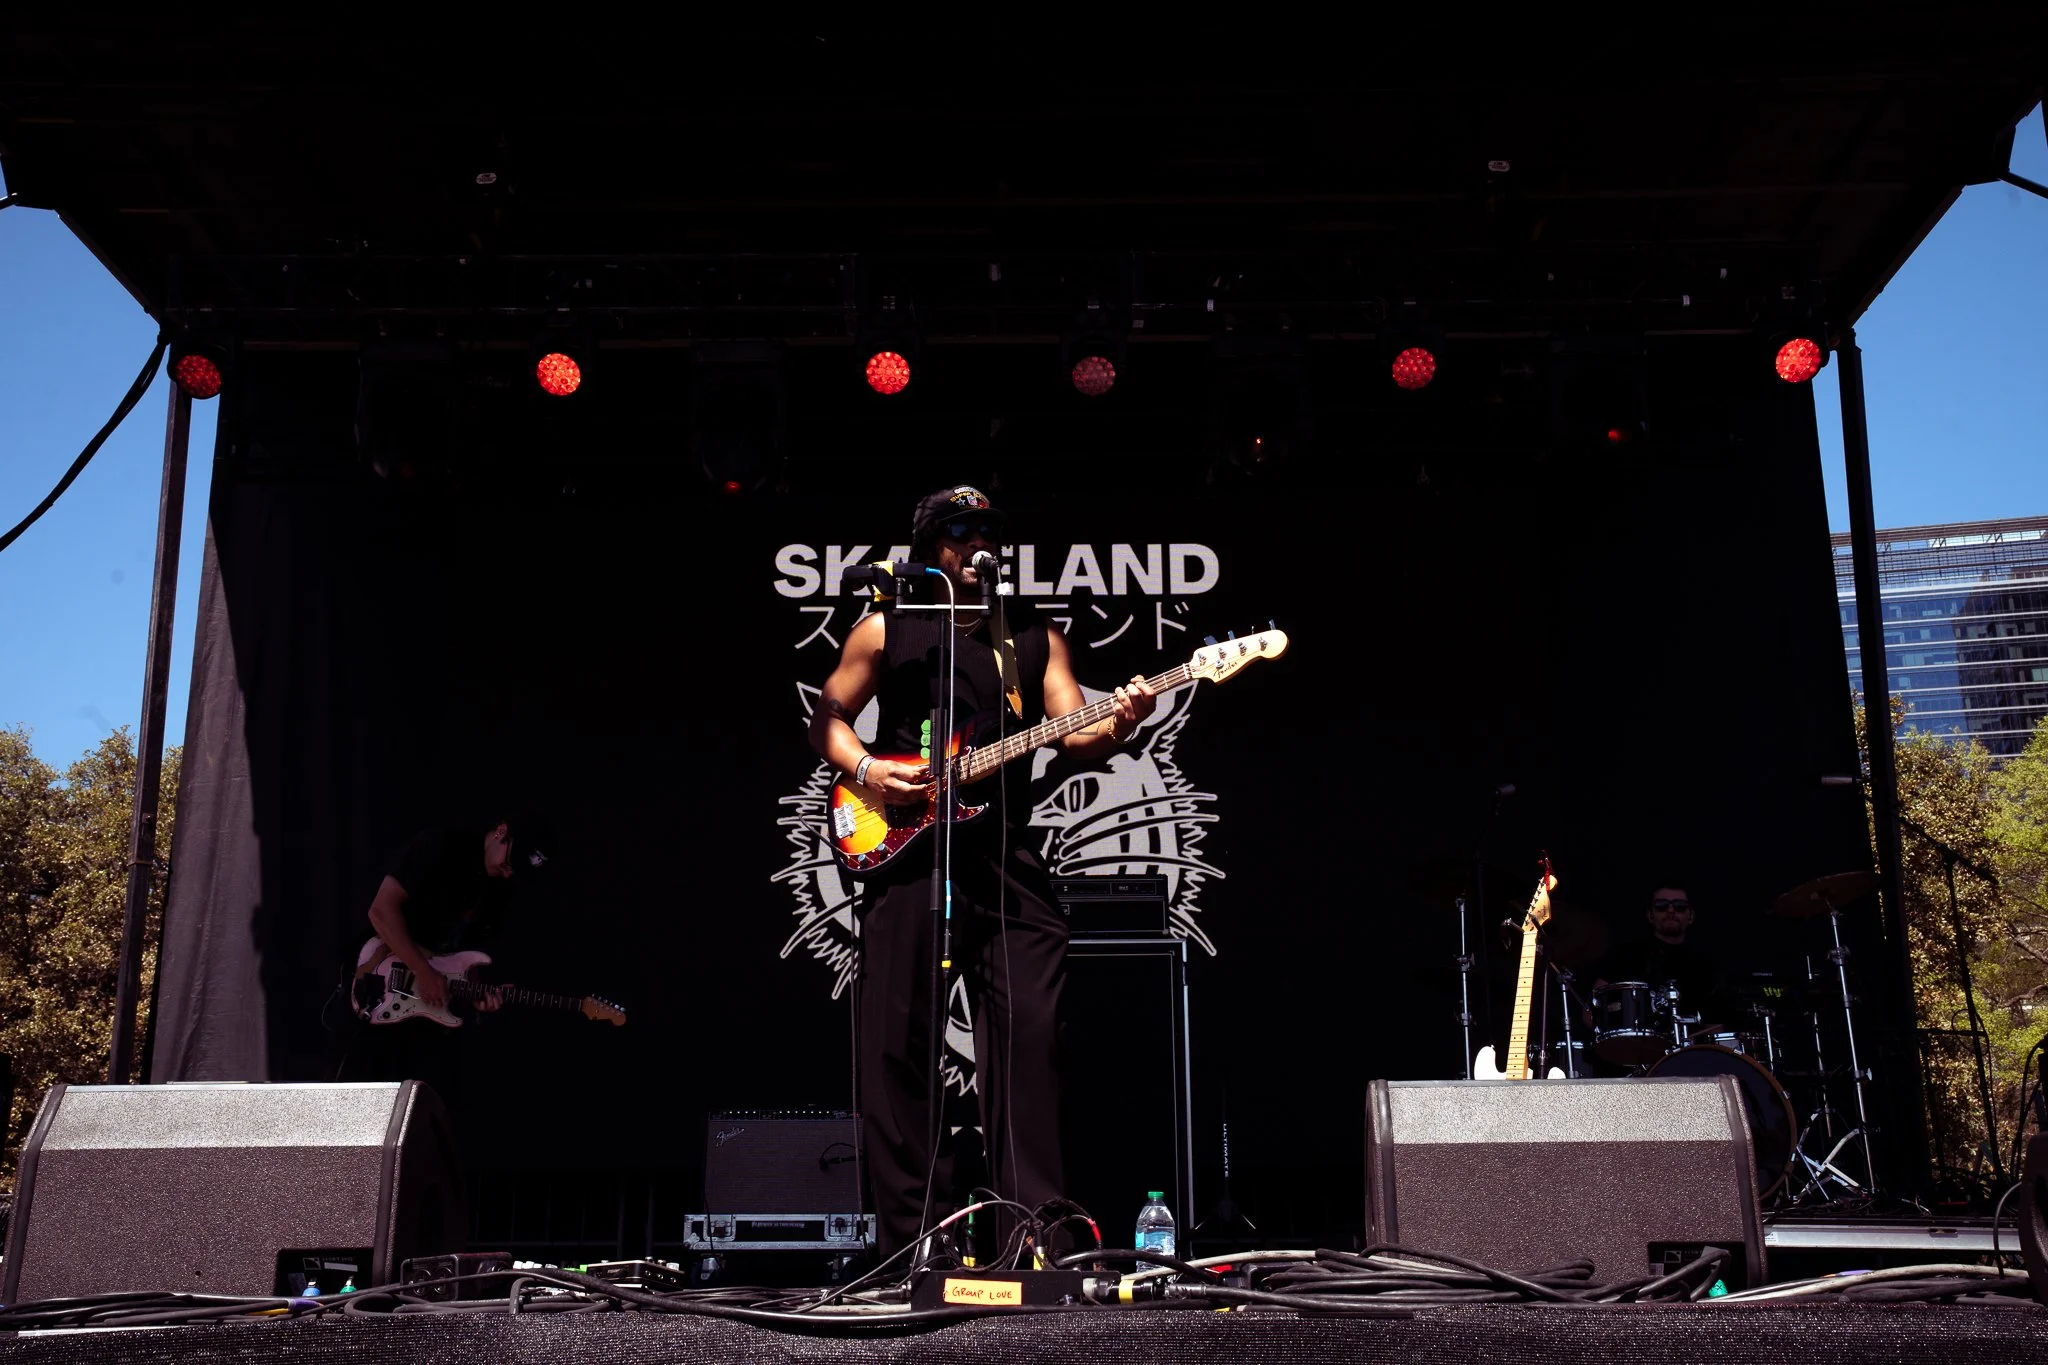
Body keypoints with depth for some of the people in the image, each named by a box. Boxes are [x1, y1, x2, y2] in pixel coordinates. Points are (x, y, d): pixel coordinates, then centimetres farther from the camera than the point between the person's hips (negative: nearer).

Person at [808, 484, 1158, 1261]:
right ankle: (909, 1239, 8)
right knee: (898, 1042, -1)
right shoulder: (886, 630, 12)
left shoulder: (1036, 636, 16)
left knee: (1030, 1030, -6)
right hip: (906, 851, -1)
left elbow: (1072, 734, 5)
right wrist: (865, 770, -6)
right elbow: (828, 718, 13)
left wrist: (1115, 727, -17)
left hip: (1005, 859, 1)